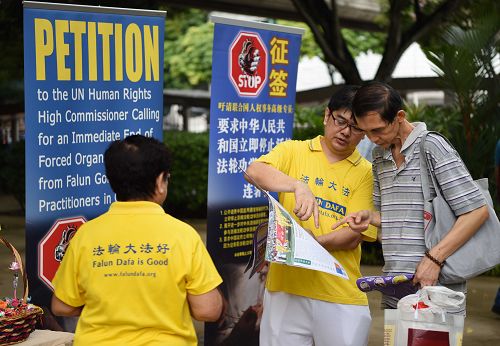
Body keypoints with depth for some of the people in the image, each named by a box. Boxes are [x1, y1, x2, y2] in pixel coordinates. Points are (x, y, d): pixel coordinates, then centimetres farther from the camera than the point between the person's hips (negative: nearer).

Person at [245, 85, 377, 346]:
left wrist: (314, 242, -20)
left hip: (341, 295, 0)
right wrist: (298, 186, -29)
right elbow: (254, 171, -13)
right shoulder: (293, 151, 6)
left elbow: (354, 236, -2)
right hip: (285, 287, 0)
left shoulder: (366, 173, 6)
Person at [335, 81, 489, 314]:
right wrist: (370, 217, 1)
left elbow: (477, 211, -12)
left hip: (434, 287, -7)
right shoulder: (380, 155, 14)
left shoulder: (432, 146, -8)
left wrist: (434, 258, -16)